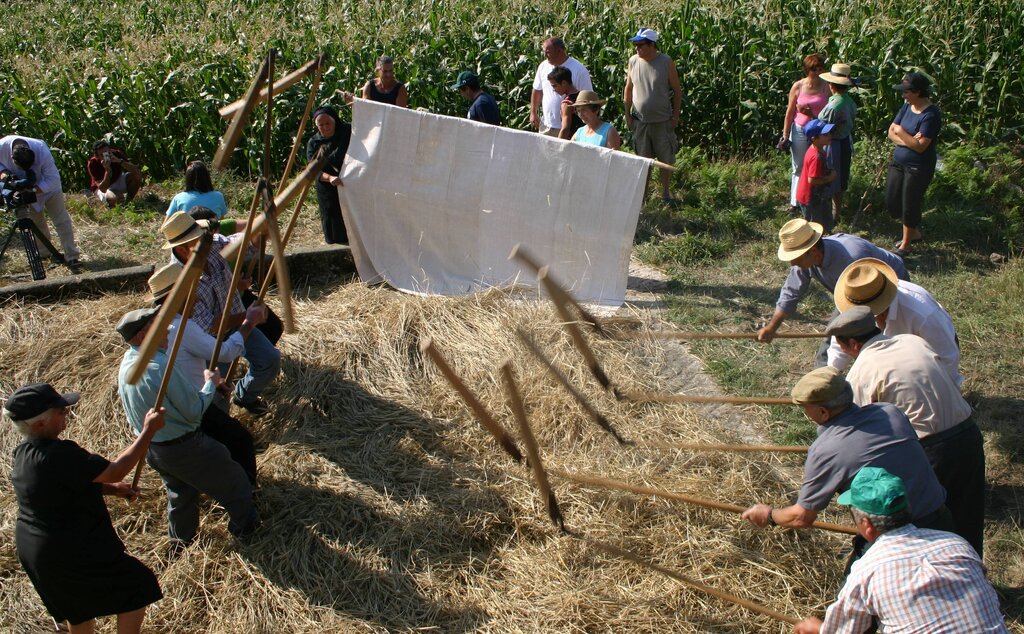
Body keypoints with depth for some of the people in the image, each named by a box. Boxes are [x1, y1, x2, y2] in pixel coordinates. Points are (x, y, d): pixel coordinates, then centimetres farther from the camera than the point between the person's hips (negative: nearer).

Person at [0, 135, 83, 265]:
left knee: (61, 221, -4)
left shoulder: (42, 152, -38)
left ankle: (71, 256, 0)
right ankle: (44, 253, 32)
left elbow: (53, 180, -33)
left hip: (48, 186, -3)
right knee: (35, 222, 15)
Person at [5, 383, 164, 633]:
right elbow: (115, 471, -24)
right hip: (70, 554, -10)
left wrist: (111, 489, 4)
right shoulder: (59, 455, -30)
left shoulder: (25, 452, 1)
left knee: (80, 610, 30)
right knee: (137, 588, 7)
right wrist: (149, 431, -17)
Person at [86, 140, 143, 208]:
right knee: (115, 198, -38)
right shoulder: (92, 163, -27)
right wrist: (107, 170, -43)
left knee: (137, 175, -22)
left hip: (118, 181, 4)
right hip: (104, 189, -4)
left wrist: (119, 161, -41)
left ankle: (127, 201, -3)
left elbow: (136, 170, -29)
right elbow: (102, 189, -32)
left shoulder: (116, 154, -20)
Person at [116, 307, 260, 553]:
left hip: (149, 447, 9)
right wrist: (210, 384, -6)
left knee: (180, 494, 28)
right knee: (232, 484, 12)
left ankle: (178, 548, 44)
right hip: (183, 447, -9)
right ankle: (247, 527, 29)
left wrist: (206, 386, 10)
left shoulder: (126, 364, -1)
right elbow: (194, 412, -21)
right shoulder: (161, 367, -30)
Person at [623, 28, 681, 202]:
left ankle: (666, 191, 20)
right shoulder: (633, 61, -2)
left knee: (666, 158, 6)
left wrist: (676, 116, -6)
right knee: (643, 158, 11)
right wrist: (627, 114, 5)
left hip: (663, 121, -2)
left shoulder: (666, 62, -10)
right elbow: (628, 89, 8)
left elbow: (677, 91, -4)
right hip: (640, 120, 2)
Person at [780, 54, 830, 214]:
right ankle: (795, 202, 19)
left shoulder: (826, 87, -3)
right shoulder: (798, 86, -4)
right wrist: (785, 135, 0)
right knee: (799, 168, 10)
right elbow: (790, 113, 1)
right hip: (800, 131, 0)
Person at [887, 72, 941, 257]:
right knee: (892, 203, 13)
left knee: (909, 205, 4)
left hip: (918, 167, -8)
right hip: (899, 162, 8)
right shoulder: (907, 106, 3)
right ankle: (915, 233, 35)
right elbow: (891, 132, 2)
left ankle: (906, 244, 22)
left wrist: (901, 132, -18)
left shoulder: (931, 115, -21)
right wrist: (907, 140, -16)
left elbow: (920, 146, -24)